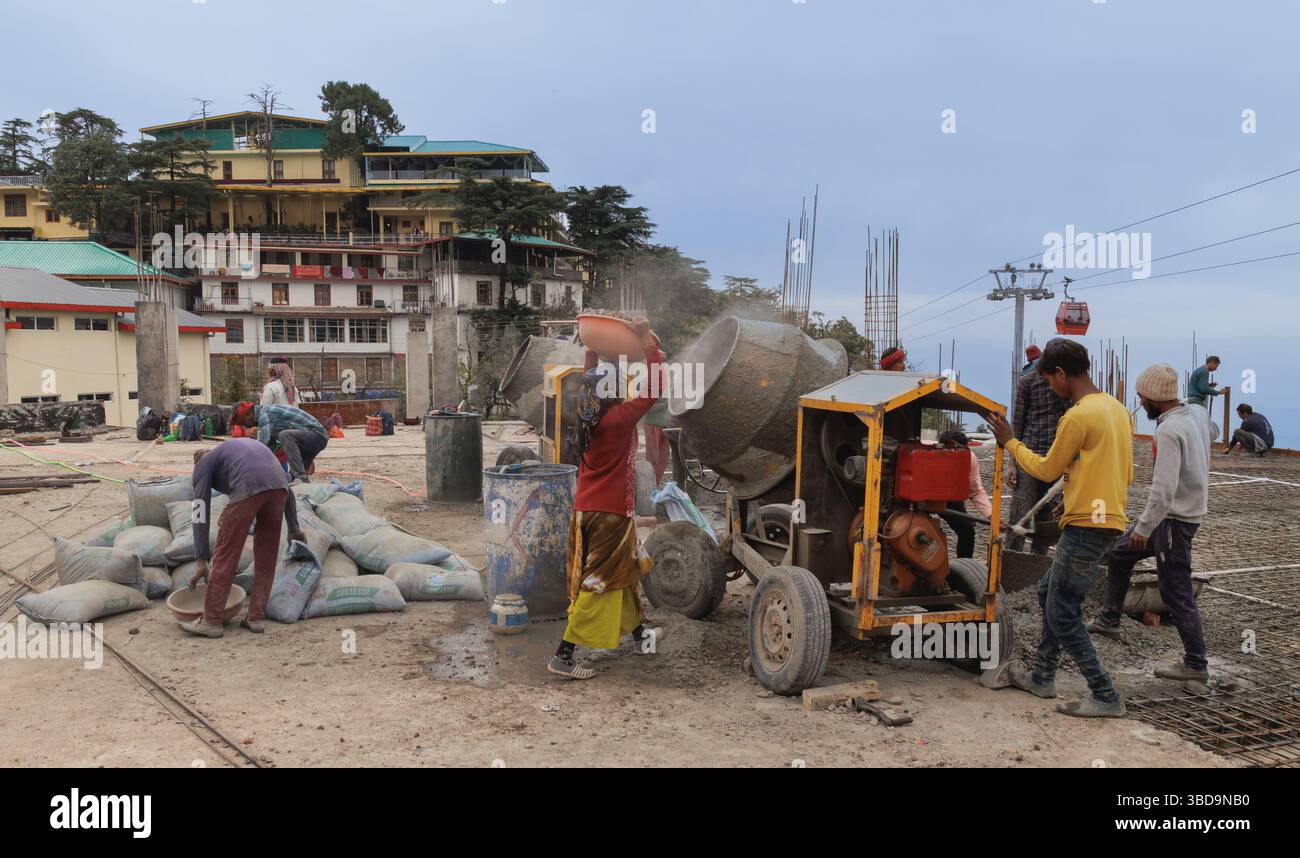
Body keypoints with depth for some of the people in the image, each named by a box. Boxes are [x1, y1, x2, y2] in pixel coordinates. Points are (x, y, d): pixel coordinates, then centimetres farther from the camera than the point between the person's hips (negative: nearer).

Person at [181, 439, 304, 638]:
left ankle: (211, 621, 13)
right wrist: (294, 528, 39)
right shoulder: (239, 447, 42)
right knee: (266, 557, 17)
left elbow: (201, 513, 15)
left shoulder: (203, 464, 26)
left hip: (248, 488, -5)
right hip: (278, 485, 5)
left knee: (226, 554, 7)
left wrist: (202, 561, 15)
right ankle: (255, 617, 20)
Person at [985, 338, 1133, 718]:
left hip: (1086, 525, -10)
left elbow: (1046, 470, -6)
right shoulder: (1117, 409, 11)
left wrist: (1009, 441, 6)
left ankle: (1105, 697, 3)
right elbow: (1125, 472, 17)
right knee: (1050, 591, 20)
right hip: (1110, 519, 10)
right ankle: (1042, 677, 29)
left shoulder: (1078, 416, -17)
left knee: (1062, 615, -1)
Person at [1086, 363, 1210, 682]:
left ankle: (1196, 663, 9)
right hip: (1189, 509, 10)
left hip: (1173, 519, -10)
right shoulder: (1194, 415, 4)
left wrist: (1144, 528, -20)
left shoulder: (1169, 430, -24)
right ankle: (1109, 620, 33)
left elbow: (1164, 489, -28)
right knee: (1120, 553, 21)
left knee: (1176, 591, -1)